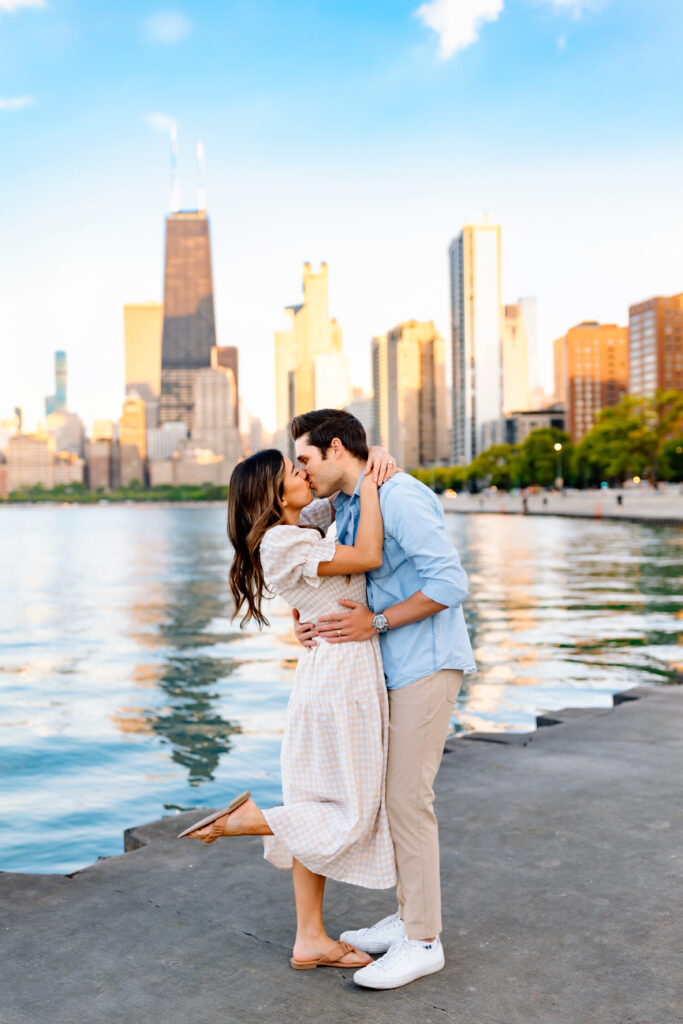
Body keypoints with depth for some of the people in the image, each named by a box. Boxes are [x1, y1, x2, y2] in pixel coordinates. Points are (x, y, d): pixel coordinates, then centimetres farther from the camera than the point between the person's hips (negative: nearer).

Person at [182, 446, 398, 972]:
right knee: (348, 816, 0)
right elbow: (369, 556, -21)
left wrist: (374, 462, 2)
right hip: (341, 676, -10)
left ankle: (311, 940, 23)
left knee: (323, 812, 13)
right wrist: (370, 484, -12)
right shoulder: (283, 542, -17)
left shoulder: (303, 526, 10)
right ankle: (243, 819, 9)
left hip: (341, 675, 10)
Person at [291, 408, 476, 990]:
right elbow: (345, 587, 17)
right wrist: (309, 619, -4)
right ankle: (409, 917, 26)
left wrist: (375, 623, -21)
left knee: (407, 798, -6)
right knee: (393, 792, 14)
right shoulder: (348, 509, 13)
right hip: (394, 667, 10)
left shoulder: (400, 496, -18)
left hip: (427, 665, -9)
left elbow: (450, 583, -23)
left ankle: (422, 942, 6)